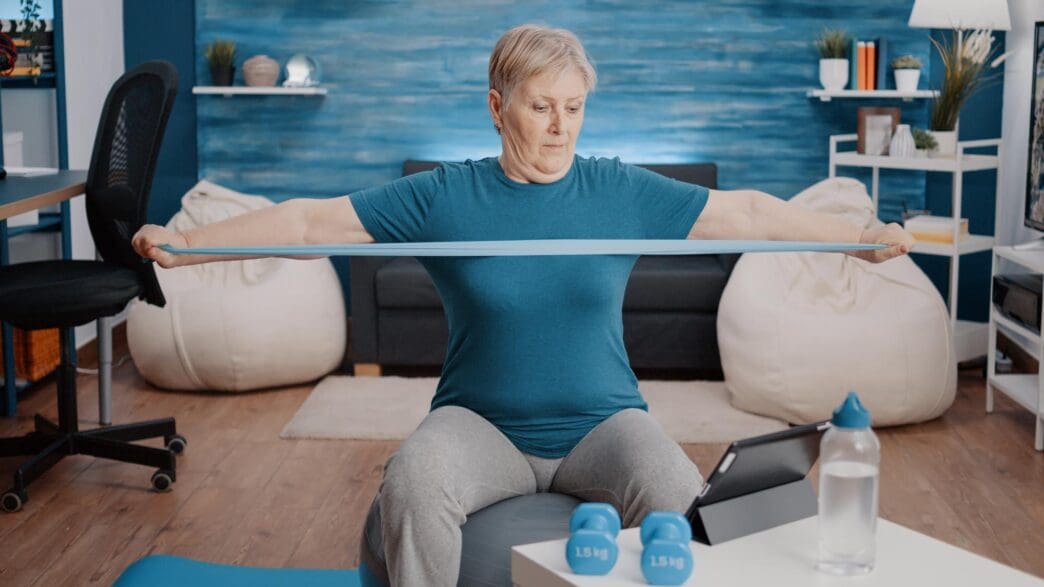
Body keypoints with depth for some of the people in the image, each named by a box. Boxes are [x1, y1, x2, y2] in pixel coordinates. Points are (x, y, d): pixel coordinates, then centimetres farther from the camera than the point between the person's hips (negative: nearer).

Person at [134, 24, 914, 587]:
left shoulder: (622, 193, 5)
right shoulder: (443, 198, 1)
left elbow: (747, 212, 9)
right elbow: (311, 220, 0)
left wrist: (862, 239, 7)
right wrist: (188, 243, -8)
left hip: (600, 423, 1)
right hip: (482, 423, 0)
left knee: (679, 500, -31)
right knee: (413, 484, -33)